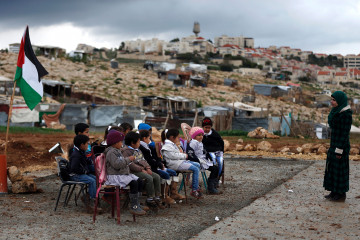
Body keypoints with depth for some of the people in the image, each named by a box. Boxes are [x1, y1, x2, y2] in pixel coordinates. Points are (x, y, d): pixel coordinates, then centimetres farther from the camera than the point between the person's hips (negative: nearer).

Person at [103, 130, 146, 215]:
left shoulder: (117, 151, 20)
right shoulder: (111, 152, -14)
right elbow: (117, 164, -27)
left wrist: (129, 160, 14)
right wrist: (128, 159, -19)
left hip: (124, 174, 11)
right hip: (114, 176, -11)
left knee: (139, 181, 0)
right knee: (134, 183, -26)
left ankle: (136, 204, 4)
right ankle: (133, 207, -21)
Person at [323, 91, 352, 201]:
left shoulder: (346, 114, -19)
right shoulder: (337, 112, 10)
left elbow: (345, 133, -20)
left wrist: (339, 150, -20)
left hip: (341, 146, -9)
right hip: (334, 144, 9)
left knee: (340, 169, 0)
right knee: (332, 167, 14)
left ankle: (341, 194, 10)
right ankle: (334, 191, 24)